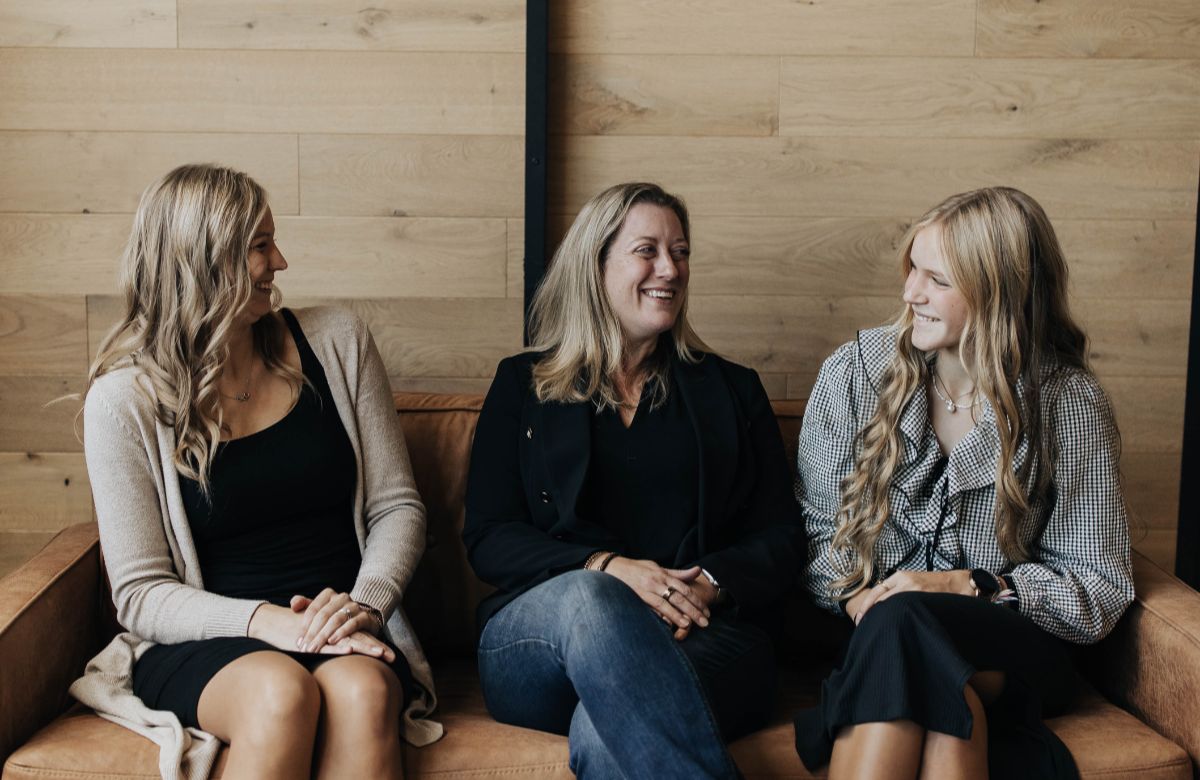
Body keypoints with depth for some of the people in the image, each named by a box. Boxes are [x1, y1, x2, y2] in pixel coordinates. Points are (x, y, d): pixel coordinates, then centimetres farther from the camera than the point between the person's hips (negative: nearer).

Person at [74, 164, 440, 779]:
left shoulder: (336, 342, 6)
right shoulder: (124, 398, -2)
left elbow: (397, 506, 7)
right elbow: (140, 592, -5)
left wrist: (365, 602, -13)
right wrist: (268, 621, -21)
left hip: (342, 628, 2)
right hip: (203, 643, -1)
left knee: (361, 689, -34)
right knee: (281, 689, -36)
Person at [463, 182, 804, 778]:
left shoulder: (731, 390, 21)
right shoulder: (522, 384, 18)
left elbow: (781, 540, 12)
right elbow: (487, 538, 6)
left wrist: (708, 587, -11)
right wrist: (607, 568, -12)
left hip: (705, 634, -1)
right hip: (537, 629, 1)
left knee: (604, 732, -36)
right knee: (589, 597, -38)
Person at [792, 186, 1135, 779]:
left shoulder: (1070, 404, -4)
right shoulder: (854, 372, 2)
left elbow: (1100, 589, -2)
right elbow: (814, 523, 8)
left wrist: (971, 587, -16)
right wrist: (853, 594, -13)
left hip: (1010, 649, -1)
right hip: (868, 633, 1)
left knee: (904, 621, -35)